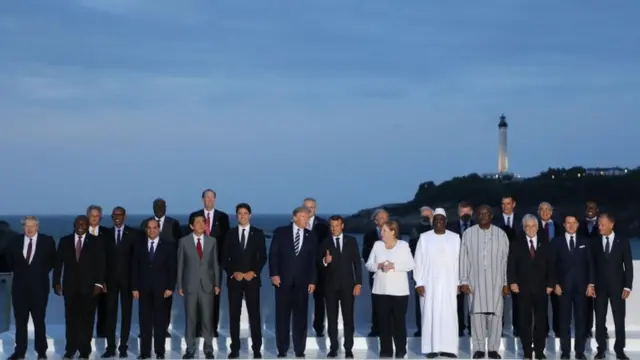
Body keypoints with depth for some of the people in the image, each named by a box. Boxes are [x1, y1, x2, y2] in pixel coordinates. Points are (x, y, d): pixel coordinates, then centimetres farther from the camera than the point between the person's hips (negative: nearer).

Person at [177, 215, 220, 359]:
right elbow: (180, 265, 3)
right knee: (190, 318, 4)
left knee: (207, 318, 2)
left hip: (207, 285, 1)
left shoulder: (212, 241, 5)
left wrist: (217, 284, 4)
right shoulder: (184, 241, 1)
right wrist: (179, 285, 0)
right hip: (190, 285, -1)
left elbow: (215, 263, 7)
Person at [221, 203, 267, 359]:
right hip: (234, 279, 1)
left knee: (254, 314, -3)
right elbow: (225, 258, 5)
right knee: (234, 314, 2)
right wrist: (233, 273, -8)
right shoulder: (230, 234, 7)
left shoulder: (258, 233, 5)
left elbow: (263, 257, 2)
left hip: (252, 279, -1)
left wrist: (253, 272, -10)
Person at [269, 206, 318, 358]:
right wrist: (274, 274, -9)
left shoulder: (311, 236, 8)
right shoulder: (281, 232, 3)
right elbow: (273, 254, 1)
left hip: (302, 282, 1)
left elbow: (314, 260, 8)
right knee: (282, 316, 2)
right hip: (283, 280, -1)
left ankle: (300, 350, 7)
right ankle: (282, 350, 8)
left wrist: (312, 281, 2)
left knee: (301, 317, 2)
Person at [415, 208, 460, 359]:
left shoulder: (455, 238, 4)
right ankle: (432, 348, 1)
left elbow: (459, 261, 4)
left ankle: (448, 348, 2)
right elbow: (419, 261, 1)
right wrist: (419, 283, -6)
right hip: (430, 283, -1)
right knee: (430, 314, -2)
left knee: (449, 314, -1)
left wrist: (459, 282, -2)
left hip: (449, 284, 1)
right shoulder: (424, 238, 2)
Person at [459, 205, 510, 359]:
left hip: (495, 281, 0)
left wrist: (506, 282, 1)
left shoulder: (501, 234, 2)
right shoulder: (469, 233, 1)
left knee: (495, 314, -1)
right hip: (475, 281, 0)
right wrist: (463, 281, -2)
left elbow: (505, 259, 3)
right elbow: (464, 258, 2)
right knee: (477, 313, 0)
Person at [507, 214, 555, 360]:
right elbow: (511, 266, 1)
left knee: (541, 321, 2)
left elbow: (550, 266, 8)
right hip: (523, 288, -1)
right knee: (524, 321, 1)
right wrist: (512, 282, -10)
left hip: (541, 289, 1)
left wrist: (550, 284, -1)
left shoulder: (546, 245, 10)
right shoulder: (516, 244, 6)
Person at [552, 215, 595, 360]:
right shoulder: (557, 242, 4)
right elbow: (553, 265, 2)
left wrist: (591, 283, -3)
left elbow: (590, 263, 6)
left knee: (580, 319, 3)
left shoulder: (584, 241, 9)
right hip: (564, 286, -1)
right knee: (565, 320, 2)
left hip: (581, 286, 1)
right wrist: (555, 284, -7)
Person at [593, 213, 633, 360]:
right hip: (600, 286, 1)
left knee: (619, 319, 1)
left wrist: (627, 286, -7)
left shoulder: (623, 241, 1)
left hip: (617, 286, -1)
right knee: (600, 319, 2)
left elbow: (628, 265, 0)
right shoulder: (595, 242, 4)